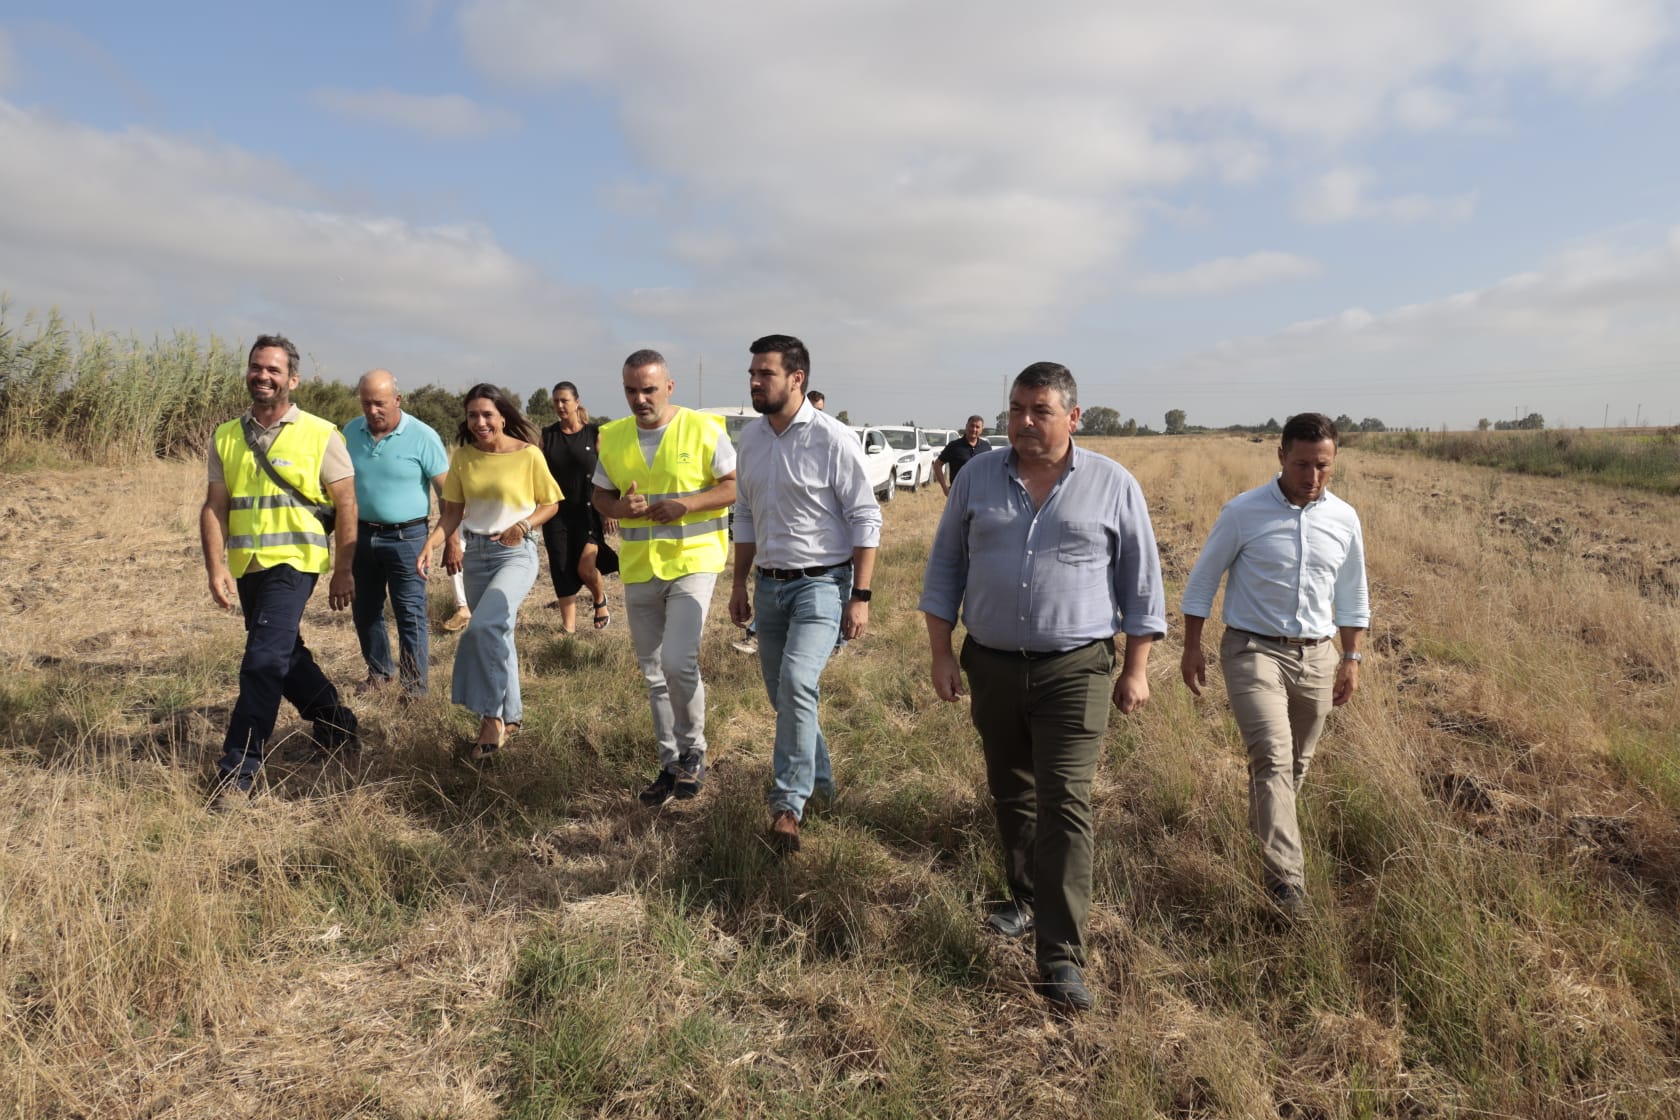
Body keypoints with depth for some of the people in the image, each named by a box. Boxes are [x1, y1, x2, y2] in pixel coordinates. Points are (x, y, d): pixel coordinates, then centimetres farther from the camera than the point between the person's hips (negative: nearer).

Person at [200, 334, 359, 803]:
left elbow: (346, 505, -3)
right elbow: (214, 507, 6)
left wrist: (343, 570, -4)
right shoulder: (226, 438, 8)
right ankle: (335, 722, 39)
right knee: (285, 655, 18)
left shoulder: (320, 435, -4)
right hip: (247, 566, 6)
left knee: (264, 660, -13)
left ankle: (238, 769, -6)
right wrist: (215, 568, -5)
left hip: (293, 561, -6)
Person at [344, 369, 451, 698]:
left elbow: (447, 490, -10)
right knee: (364, 610, 15)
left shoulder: (422, 436, -12)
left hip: (405, 537, -5)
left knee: (411, 613, -2)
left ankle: (416, 684, 7)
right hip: (362, 534, 5)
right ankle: (380, 671, 33)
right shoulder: (351, 432, 2)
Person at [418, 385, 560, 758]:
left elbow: (551, 503, -1)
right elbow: (452, 511, 3)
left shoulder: (528, 454, -10)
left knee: (483, 626, -23)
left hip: (516, 552, -5)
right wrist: (430, 544, -12)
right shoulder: (463, 457, 1)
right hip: (475, 553, 5)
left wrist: (523, 524, -19)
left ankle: (492, 717, -9)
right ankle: (510, 714, 28)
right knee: (497, 634, 13)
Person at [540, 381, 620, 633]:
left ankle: (600, 599, 17)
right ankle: (568, 626, 13)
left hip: (588, 511, -3)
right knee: (562, 570, 2)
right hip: (557, 512, 3)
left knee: (585, 567, -16)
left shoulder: (595, 434, -2)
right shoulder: (547, 436, 5)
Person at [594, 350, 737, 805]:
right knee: (654, 674, 12)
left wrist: (687, 504, -20)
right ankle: (671, 764, 27)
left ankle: (694, 752, 6)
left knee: (678, 661, -18)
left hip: (693, 562, -5)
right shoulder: (613, 437, 5)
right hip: (638, 570, 5)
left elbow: (735, 486, -6)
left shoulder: (703, 429, -8)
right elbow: (600, 496, 13)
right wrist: (620, 507, -11)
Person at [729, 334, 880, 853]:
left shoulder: (833, 439, -13)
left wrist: (860, 597, -15)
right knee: (782, 693, 14)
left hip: (821, 582, -7)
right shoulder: (750, 437, 6)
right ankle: (818, 779, 36)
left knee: (796, 684, -23)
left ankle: (788, 803, -11)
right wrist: (740, 584, 16)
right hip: (768, 584, 7)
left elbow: (866, 520, -12)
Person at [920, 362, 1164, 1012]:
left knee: (1065, 805, -8)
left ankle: (1060, 957, -3)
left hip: (1074, 671, -3)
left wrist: (1137, 667, 1)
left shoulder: (1113, 486, -3)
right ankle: (1028, 900, 37)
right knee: (1011, 795, 16)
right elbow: (945, 568, 7)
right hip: (991, 666, 3)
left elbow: (1141, 580, 3)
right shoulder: (978, 478, 3)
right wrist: (941, 654, 3)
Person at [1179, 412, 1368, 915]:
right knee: (1272, 757, -16)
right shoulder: (1243, 512, -8)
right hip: (1253, 650, -5)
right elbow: (1202, 581, 0)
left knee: (1296, 764, 13)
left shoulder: (1344, 520, 4)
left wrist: (1351, 658, 15)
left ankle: (1263, 833, 37)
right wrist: (1192, 648, 0)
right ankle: (1285, 880, -16)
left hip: (1316, 656, 5)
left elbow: (1352, 595, 17)